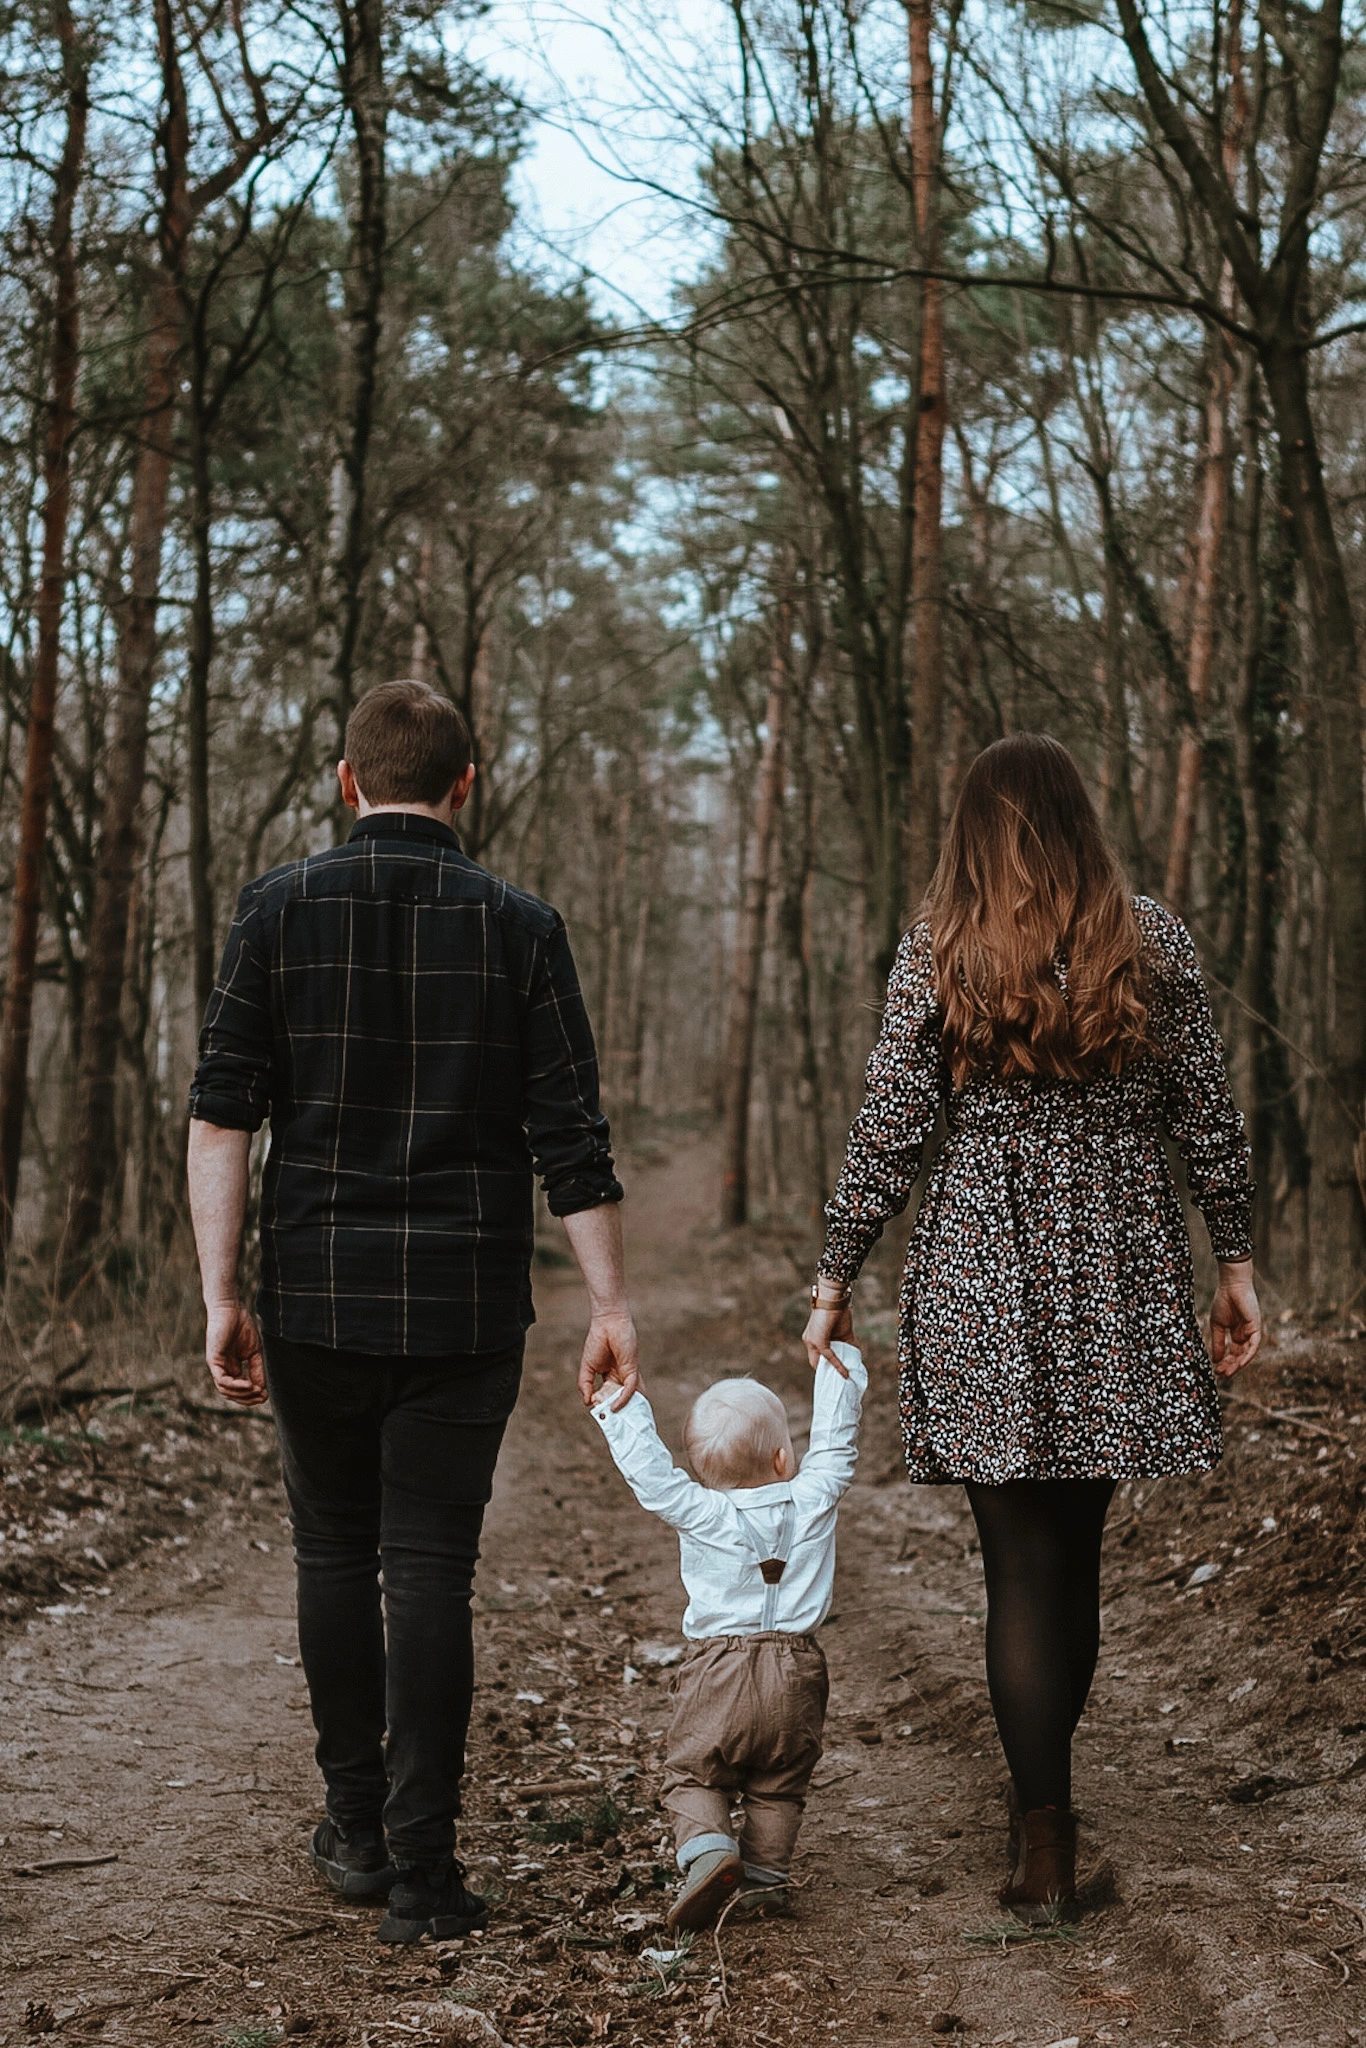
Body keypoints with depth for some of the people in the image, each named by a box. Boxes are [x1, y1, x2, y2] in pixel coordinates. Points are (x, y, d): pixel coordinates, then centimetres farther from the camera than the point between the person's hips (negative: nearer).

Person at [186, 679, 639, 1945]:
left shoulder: (280, 908, 0)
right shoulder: (517, 928, 0)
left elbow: (221, 1113, -5)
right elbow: (570, 1141, -3)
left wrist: (221, 1292, -2)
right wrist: (609, 1303, 2)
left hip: (315, 1294, 1)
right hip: (465, 1305, 0)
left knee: (333, 1555, 15)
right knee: (431, 1567, 3)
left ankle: (357, 1829, 24)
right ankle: (421, 1865, 2)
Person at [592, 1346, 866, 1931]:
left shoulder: (699, 1514, -8)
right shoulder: (814, 1500, -2)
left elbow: (646, 1470, -8)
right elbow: (835, 1440, 8)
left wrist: (619, 1402, 1)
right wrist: (836, 1357, 18)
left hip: (718, 1674, -2)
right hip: (796, 1676, 2)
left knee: (694, 1774, 8)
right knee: (778, 1784, 16)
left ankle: (706, 1848, -14)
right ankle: (765, 1873, 11)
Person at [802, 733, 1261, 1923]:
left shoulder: (937, 956, -3)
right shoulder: (1154, 944, 2)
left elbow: (888, 1133, -3)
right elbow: (1210, 1120, 2)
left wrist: (835, 1277, 5)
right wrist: (1237, 1262, 11)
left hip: (984, 1279, -2)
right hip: (1124, 1279, 2)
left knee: (1023, 1562, 2)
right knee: (1076, 1549, 15)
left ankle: (1044, 1843, 3)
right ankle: (1047, 1793, 29)